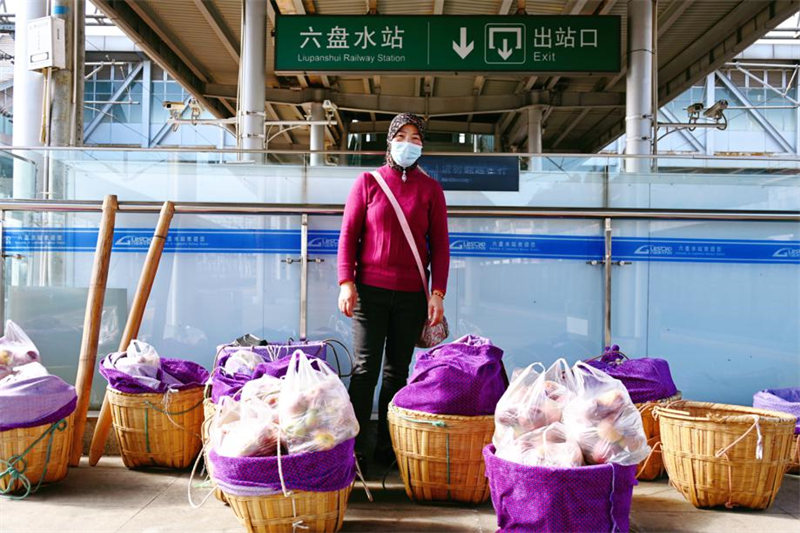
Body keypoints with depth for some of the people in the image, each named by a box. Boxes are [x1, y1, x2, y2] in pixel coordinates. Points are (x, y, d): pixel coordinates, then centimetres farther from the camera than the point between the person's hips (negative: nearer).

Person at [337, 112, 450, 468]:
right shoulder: (368, 182, 5)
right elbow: (348, 234, 3)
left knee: (397, 371, 7)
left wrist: (437, 293, -3)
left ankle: (387, 449, 15)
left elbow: (440, 244, 6)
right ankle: (354, 447, 3)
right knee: (366, 368, -4)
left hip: (412, 295, 2)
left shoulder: (430, 189, 8)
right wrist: (346, 282, -7)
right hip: (370, 291, -1)